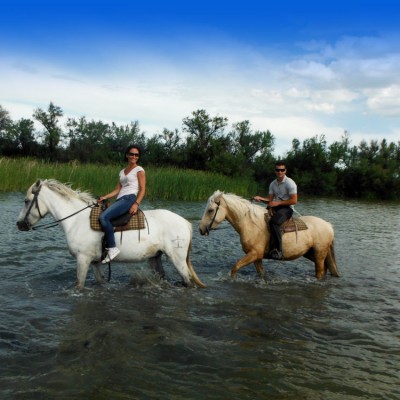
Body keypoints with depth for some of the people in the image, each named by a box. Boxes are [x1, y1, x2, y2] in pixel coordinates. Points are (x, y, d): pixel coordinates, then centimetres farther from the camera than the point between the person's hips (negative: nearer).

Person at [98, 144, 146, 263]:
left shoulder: (139, 170, 4)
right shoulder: (122, 171, 24)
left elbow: (142, 189, -4)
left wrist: (136, 204, -19)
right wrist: (105, 197, 5)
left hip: (129, 198, -8)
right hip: (120, 199, 8)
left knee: (104, 217, -27)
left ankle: (112, 248, -26)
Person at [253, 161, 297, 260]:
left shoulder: (290, 183, -10)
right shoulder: (273, 184, 11)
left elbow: (294, 200, -15)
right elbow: (270, 199, 12)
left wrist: (277, 203, -18)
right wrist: (261, 198, -10)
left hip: (286, 208, -8)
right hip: (275, 207, 8)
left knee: (273, 222, -35)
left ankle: (277, 250, -34)